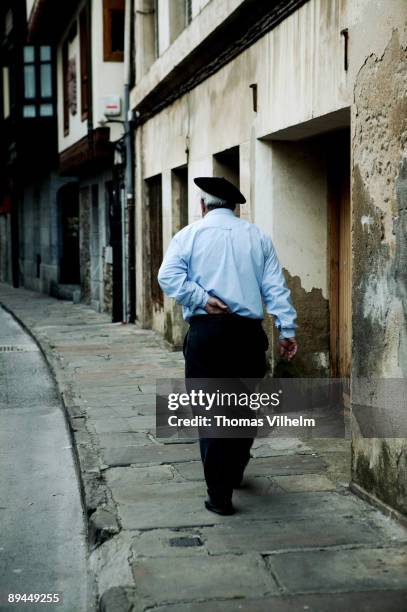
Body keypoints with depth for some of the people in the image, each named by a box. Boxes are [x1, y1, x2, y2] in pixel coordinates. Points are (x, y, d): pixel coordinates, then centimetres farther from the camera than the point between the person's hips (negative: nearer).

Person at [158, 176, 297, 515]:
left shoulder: (191, 234, 6)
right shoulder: (257, 236, 12)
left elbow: (168, 275, -10)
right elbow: (275, 286, 5)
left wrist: (202, 299, -10)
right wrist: (287, 329, 3)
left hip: (206, 332, -2)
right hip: (248, 332, 3)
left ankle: (220, 495, 3)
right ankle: (234, 473, 35)